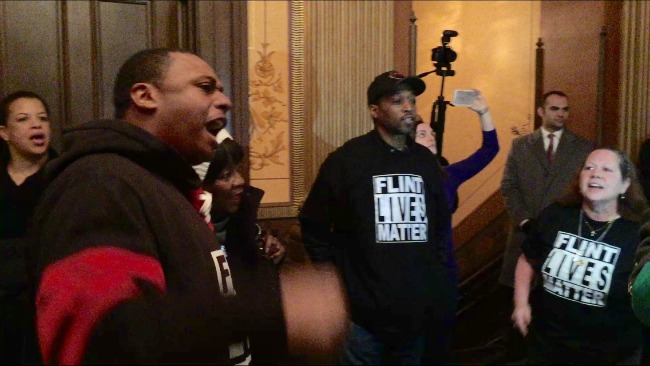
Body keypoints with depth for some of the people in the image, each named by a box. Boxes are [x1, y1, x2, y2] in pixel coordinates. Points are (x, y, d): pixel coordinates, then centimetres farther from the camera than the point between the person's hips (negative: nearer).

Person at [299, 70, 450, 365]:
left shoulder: (425, 160, 7)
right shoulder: (349, 158, -9)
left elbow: (440, 224, 18)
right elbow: (313, 222, -4)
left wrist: (436, 272, 12)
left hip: (417, 309, 5)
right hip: (365, 310, -5)